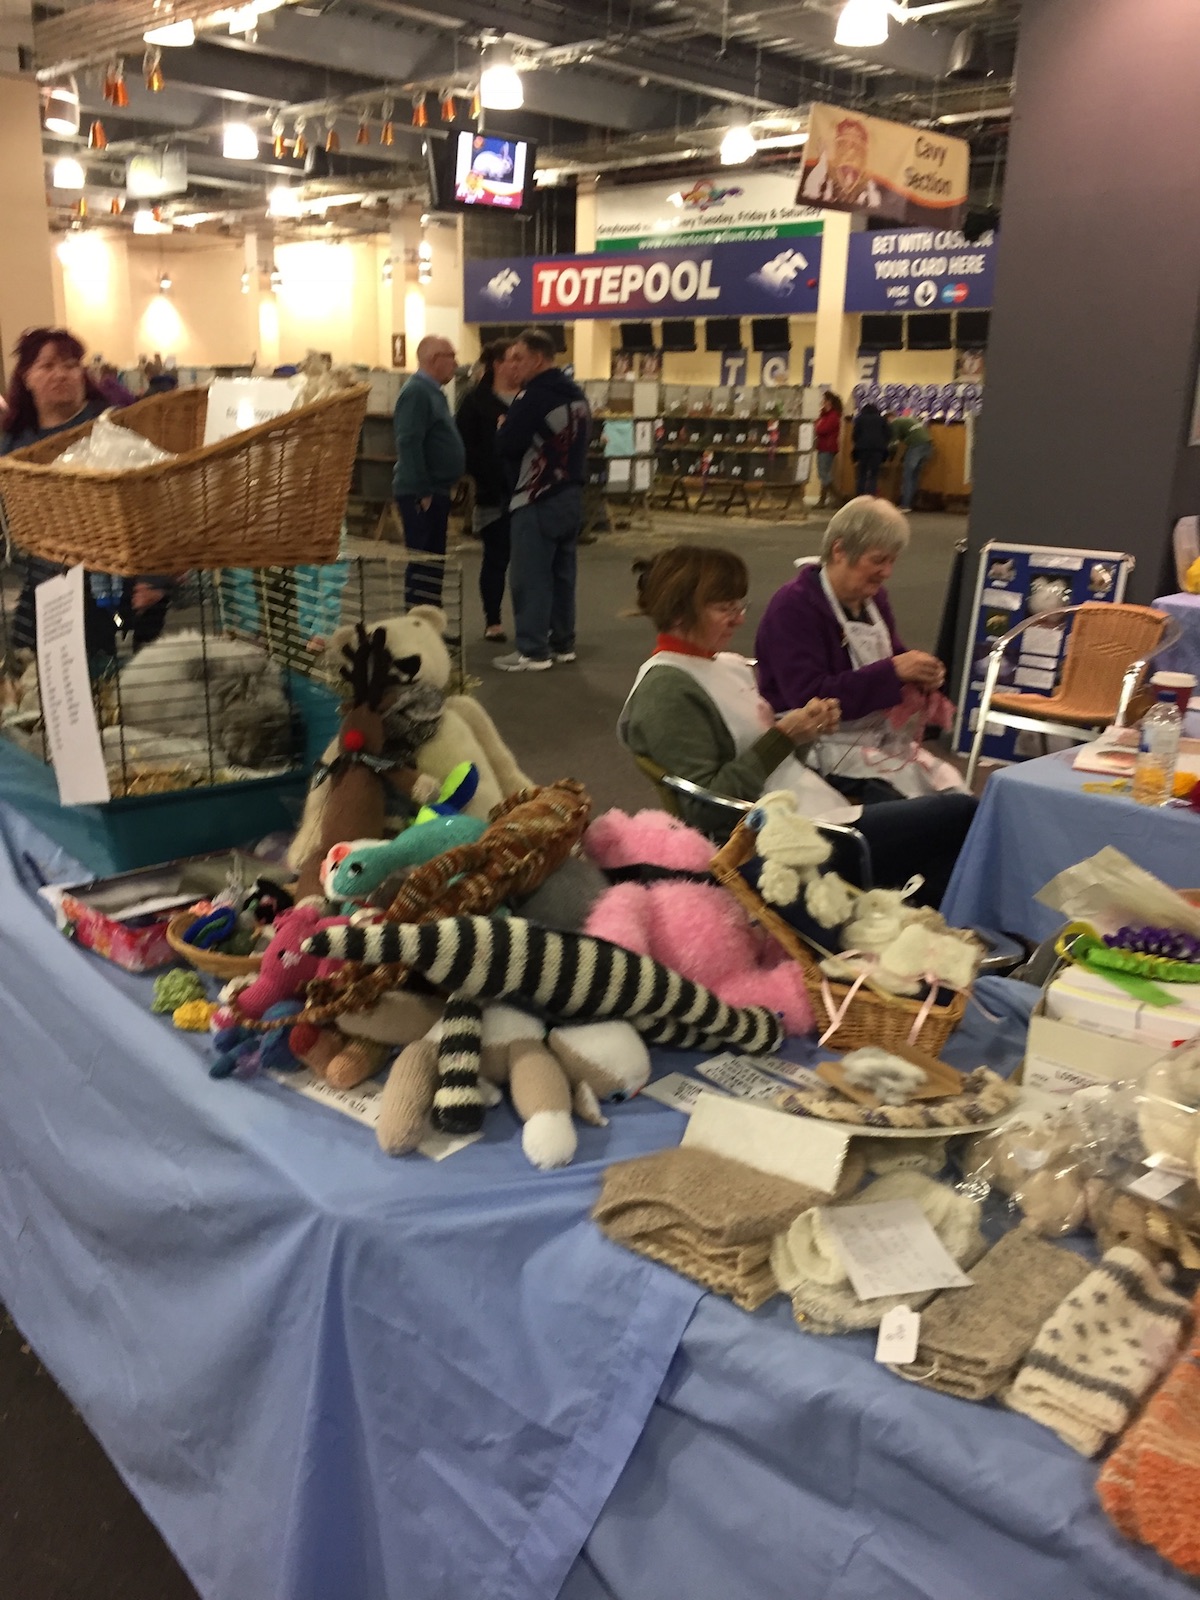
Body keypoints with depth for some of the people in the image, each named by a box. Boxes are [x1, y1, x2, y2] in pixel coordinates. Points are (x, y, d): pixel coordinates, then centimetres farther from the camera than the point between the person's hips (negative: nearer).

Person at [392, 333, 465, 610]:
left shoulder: (432, 391, 17)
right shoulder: (417, 392, -14)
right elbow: (409, 444, -22)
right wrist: (422, 493, -23)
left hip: (436, 493, 10)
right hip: (422, 494, -10)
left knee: (434, 563, 13)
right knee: (424, 563, -8)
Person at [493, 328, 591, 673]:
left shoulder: (534, 396, -17)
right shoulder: (577, 395, 12)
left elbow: (504, 444, -19)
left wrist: (503, 428, 2)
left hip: (537, 500, -9)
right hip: (570, 495, 9)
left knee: (531, 577, -4)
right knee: (563, 573, 13)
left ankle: (533, 651, -2)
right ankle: (562, 644, 20)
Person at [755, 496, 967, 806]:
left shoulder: (873, 597, 12)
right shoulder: (793, 607, -13)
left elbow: (894, 657, 23)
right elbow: (809, 697, -22)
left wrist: (923, 675, -2)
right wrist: (893, 671, -25)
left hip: (885, 739, 8)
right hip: (830, 746, -7)